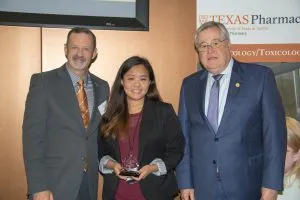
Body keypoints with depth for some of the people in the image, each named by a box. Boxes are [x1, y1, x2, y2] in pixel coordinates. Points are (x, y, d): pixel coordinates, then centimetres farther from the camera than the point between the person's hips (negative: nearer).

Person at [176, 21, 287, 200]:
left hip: (246, 185, -2)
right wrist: (185, 183, 2)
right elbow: (183, 136, 6)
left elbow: (274, 132, -6)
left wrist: (271, 185, -10)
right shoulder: (189, 84, 6)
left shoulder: (260, 76, -4)